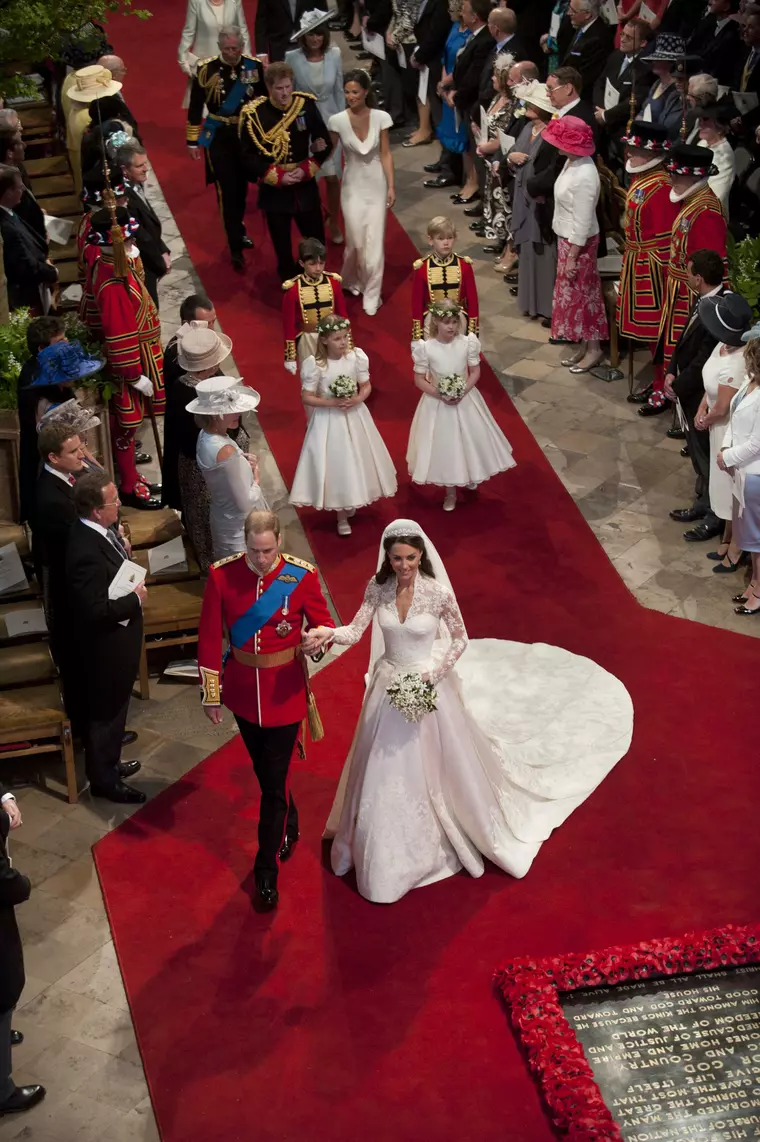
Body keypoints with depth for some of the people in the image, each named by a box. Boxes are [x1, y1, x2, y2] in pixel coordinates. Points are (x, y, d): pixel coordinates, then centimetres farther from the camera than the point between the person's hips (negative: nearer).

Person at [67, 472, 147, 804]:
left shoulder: (99, 531, -4)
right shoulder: (86, 552, -33)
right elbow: (96, 611, -31)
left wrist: (123, 554, -2)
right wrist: (135, 598, -21)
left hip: (115, 640, 9)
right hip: (105, 647, -9)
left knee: (113, 708, 26)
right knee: (104, 712, 10)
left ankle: (108, 762, 45)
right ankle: (103, 779, 28)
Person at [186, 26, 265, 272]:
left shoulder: (254, 66, -5)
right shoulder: (206, 69, -11)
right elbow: (195, 107, -4)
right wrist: (193, 141, -3)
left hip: (247, 133, 3)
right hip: (218, 137, -3)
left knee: (242, 187, 17)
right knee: (227, 191, -6)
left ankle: (237, 231, 39)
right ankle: (236, 248, -3)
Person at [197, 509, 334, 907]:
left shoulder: (302, 575, -15)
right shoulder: (222, 575, -11)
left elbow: (323, 622, -5)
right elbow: (210, 638, -5)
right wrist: (211, 694, -1)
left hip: (285, 691, -3)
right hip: (242, 689, 3)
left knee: (275, 781, 0)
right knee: (264, 770, 21)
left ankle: (267, 868, 14)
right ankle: (289, 826, 49)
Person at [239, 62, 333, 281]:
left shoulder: (307, 104, -6)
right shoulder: (253, 113, -13)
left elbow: (325, 143, 2)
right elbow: (248, 157, -9)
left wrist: (307, 170, -11)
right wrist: (278, 177, -17)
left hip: (305, 186, 2)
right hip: (274, 190, -2)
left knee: (317, 242, 8)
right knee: (282, 245, 9)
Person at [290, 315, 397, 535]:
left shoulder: (356, 356, -11)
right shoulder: (315, 364, -19)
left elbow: (367, 386, 0)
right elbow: (307, 397, -13)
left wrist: (357, 399, -20)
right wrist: (333, 403, -23)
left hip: (354, 416, 3)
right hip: (328, 420, -3)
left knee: (355, 461, 16)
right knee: (335, 464, 6)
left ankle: (351, 503, 42)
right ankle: (342, 517, 22)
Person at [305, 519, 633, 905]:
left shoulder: (439, 593, -18)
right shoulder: (377, 587, -10)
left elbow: (460, 641, -7)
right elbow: (355, 632, -13)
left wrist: (432, 674, -16)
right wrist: (328, 633, -34)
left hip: (427, 688, -3)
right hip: (389, 688, 3)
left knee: (433, 767, 11)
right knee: (384, 773, 15)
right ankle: (383, 851, 36)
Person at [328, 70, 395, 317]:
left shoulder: (381, 117, -9)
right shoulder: (337, 120, -10)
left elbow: (386, 154, -4)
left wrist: (391, 186, -5)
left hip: (377, 185, 0)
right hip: (353, 187, 0)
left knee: (374, 242, -2)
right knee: (356, 241, 1)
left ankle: (372, 296, 9)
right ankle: (351, 279, 32)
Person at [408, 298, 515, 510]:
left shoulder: (467, 342, -13)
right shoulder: (426, 348, -17)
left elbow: (475, 372, -4)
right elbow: (419, 379, -10)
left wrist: (463, 391, -19)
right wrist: (439, 394, -22)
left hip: (465, 400, 2)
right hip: (437, 402, -2)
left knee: (470, 440, 16)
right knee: (444, 444, 10)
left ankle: (469, 476, 47)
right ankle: (450, 491, 28)